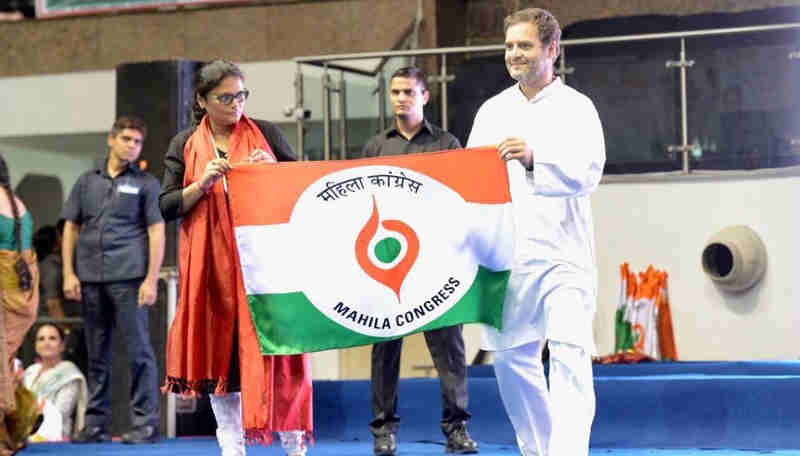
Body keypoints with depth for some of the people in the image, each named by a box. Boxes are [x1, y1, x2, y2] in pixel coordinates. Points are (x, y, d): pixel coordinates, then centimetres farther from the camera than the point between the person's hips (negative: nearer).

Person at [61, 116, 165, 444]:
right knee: (97, 355, 9)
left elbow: (156, 233, -1)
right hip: (90, 279, 4)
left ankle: (145, 424, -3)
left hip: (128, 278, -4)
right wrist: (69, 273, 3)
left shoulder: (146, 183, 5)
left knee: (139, 351, -6)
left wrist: (151, 280, -10)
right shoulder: (87, 182, 14)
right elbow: (71, 228, 14)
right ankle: (96, 424, 15)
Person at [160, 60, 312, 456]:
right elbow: (167, 207, 4)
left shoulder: (266, 134, 6)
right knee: (219, 347, 2)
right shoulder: (185, 145, 7)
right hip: (212, 263, 1)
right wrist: (204, 183, -12)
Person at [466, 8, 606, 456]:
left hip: (561, 252, -4)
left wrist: (535, 159, -31)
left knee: (570, 356, -16)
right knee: (512, 359, 7)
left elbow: (587, 173, -13)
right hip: (506, 253, 5)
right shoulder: (492, 111, 14)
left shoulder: (576, 107, 1)